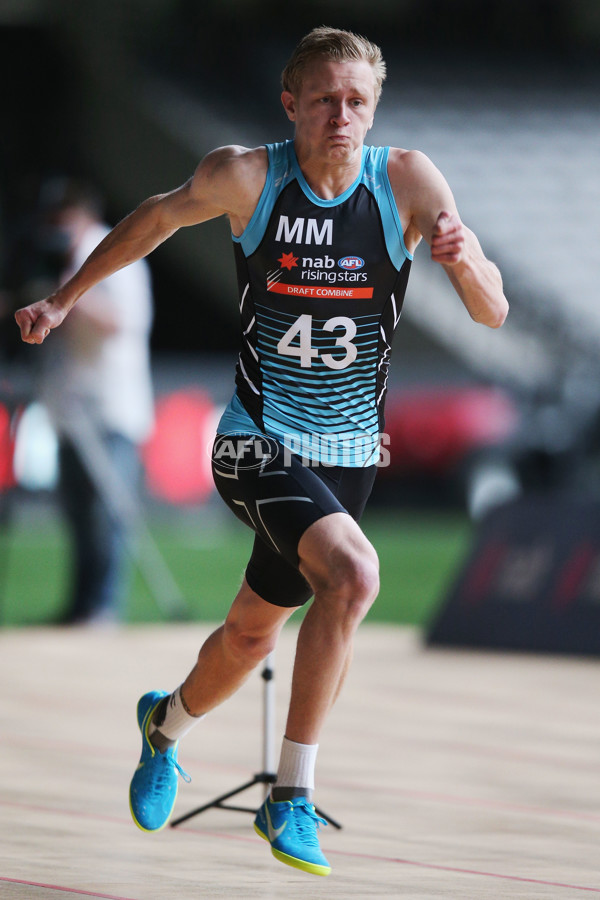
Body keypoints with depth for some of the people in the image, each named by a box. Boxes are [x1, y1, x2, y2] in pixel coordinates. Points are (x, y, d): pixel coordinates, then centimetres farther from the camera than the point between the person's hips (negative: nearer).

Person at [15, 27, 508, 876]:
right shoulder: (244, 176, -12)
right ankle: (292, 797, -18)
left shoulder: (408, 180, -10)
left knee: (253, 633, 17)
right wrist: (66, 298, 16)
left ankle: (166, 724, 52)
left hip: (350, 451, 3)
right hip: (259, 445, -3)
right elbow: (161, 216, 10)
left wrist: (466, 259, -34)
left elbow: (492, 314, -12)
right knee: (353, 573, -29)